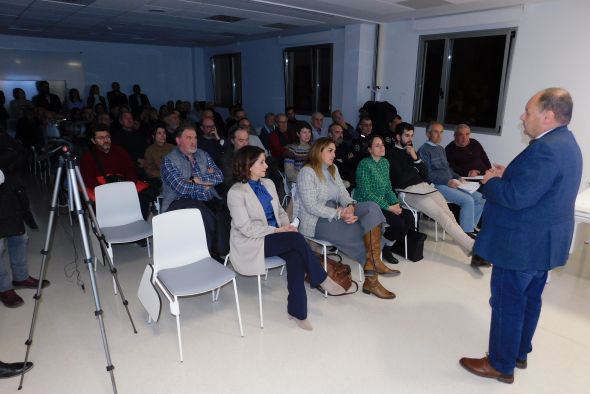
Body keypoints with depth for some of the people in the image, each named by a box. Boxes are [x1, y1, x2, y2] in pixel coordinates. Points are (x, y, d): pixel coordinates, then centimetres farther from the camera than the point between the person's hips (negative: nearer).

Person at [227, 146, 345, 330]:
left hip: (274, 235, 6)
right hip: (251, 243, -6)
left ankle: (297, 310, -17)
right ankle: (322, 280, -9)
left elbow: (280, 211, 16)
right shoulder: (236, 192, -11)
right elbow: (246, 228, -17)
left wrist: (286, 225, -6)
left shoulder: (268, 183, 11)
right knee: (296, 239, -27)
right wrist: (277, 230, -18)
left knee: (295, 256, -25)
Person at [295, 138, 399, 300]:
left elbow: (343, 193, 8)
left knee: (371, 208, -17)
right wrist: (340, 214, -24)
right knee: (360, 230, -22)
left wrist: (350, 206, -16)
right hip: (316, 220, -7)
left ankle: (375, 263, -19)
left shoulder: (333, 169, 16)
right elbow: (311, 206, -18)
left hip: (336, 213, 7)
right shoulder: (307, 172, -10)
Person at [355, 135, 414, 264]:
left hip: (382, 204, 8)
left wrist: (396, 203, -5)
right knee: (398, 222, -22)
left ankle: (387, 245, 8)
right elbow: (366, 193, -18)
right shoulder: (364, 164, -13)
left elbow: (388, 188, 14)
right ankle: (383, 247, 5)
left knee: (409, 217, -10)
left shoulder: (385, 162, 10)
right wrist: (388, 207, -19)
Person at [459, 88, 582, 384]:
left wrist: (491, 181, -12)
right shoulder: (564, 142, 9)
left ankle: (501, 365, 19)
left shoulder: (546, 149, -25)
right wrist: (508, 174, 3)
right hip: (542, 240, 10)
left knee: (507, 302, 4)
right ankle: (519, 353, 37)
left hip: (522, 243, -10)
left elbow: (516, 197, -29)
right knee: (529, 299, 21)